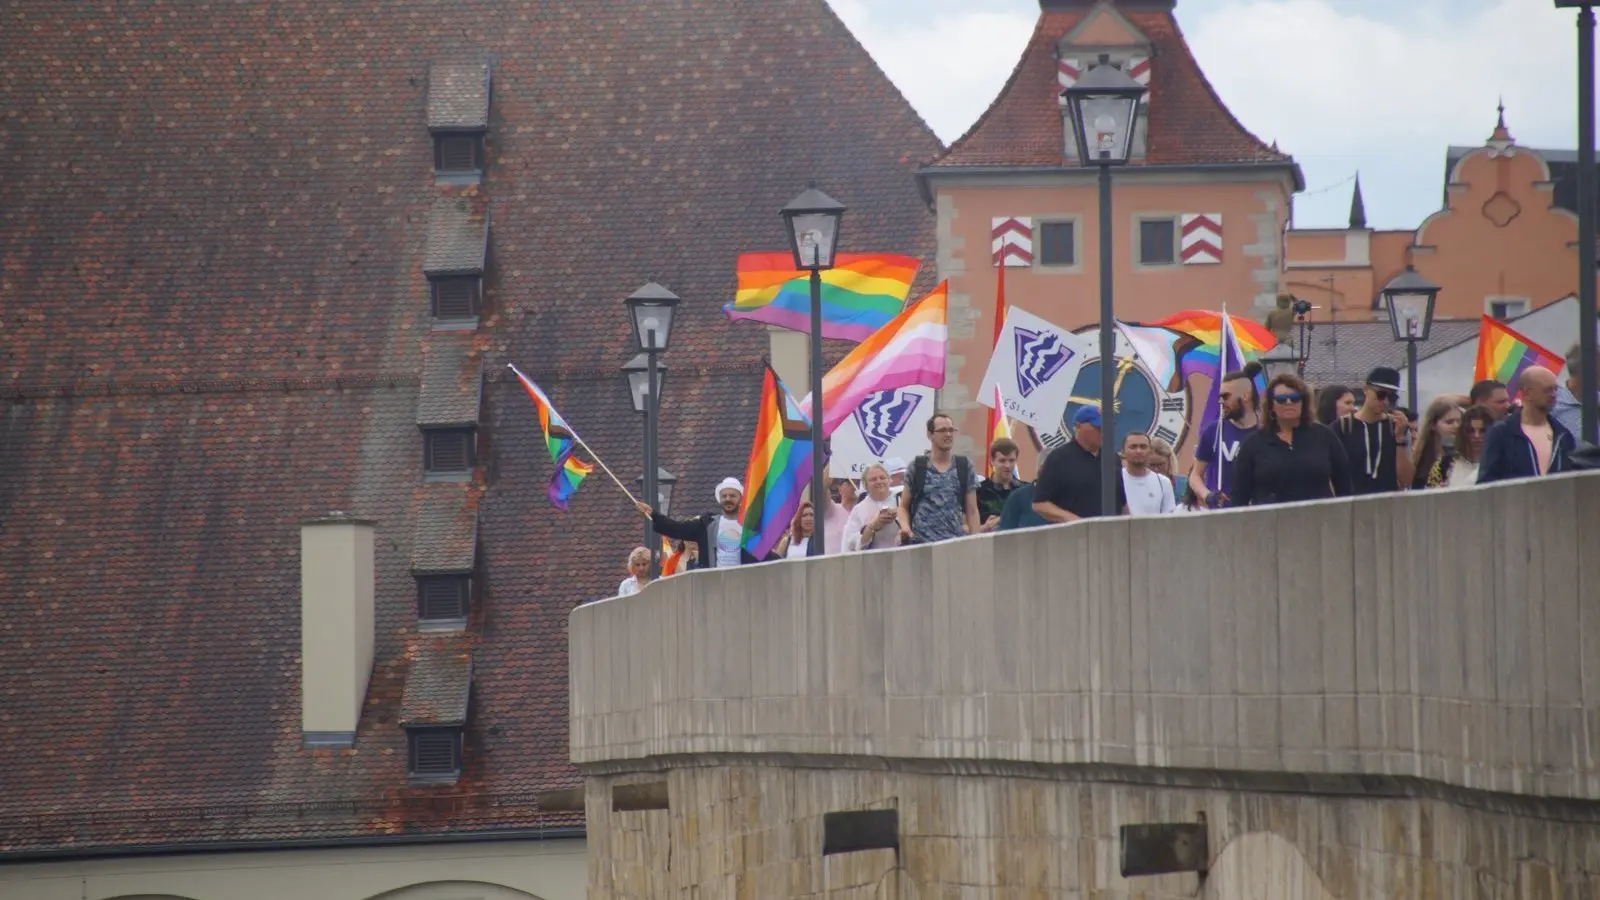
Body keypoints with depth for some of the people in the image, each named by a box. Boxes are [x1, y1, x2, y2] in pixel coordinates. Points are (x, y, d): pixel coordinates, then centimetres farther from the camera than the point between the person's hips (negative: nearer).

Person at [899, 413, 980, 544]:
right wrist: (905, 527, -11)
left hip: (955, 542, 1)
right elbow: (904, 507, 10)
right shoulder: (916, 467, 5)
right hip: (921, 542, -1)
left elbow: (972, 511, 9)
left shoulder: (965, 467, 8)